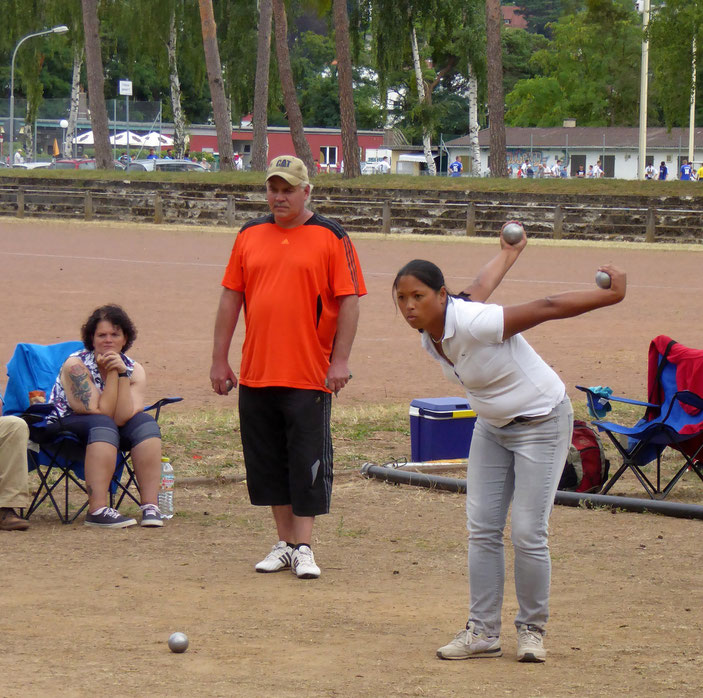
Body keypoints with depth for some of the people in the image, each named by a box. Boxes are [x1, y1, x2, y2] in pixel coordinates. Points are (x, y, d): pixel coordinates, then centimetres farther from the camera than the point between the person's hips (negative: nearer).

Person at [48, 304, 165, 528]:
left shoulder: (134, 370, -5)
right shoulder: (76, 365, -18)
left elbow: (123, 418, -20)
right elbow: (100, 414, -24)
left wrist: (122, 374, -27)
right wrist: (112, 373, -25)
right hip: (66, 425, -5)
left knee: (146, 423, -22)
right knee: (103, 426, -35)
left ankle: (150, 505, -30)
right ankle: (97, 510, -45)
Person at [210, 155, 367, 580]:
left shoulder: (331, 238, -1)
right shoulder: (250, 236, 11)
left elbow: (349, 301, -5)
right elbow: (231, 298, 13)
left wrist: (340, 360, -12)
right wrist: (220, 359, 9)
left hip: (310, 377, -4)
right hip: (255, 375, 5)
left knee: (308, 463, -3)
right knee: (267, 462, 9)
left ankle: (304, 548, 3)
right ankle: (286, 543, 19)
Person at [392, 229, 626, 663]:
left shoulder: (473, 325, -33)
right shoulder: (430, 334, -7)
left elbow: (547, 308, -28)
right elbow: (481, 286, 11)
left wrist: (611, 296, -23)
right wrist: (511, 252, 27)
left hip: (541, 424, -8)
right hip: (491, 427, 8)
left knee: (529, 535, -10)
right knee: (482, 530, 1)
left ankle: (532, 630, 7)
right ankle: (483, 632, 6)